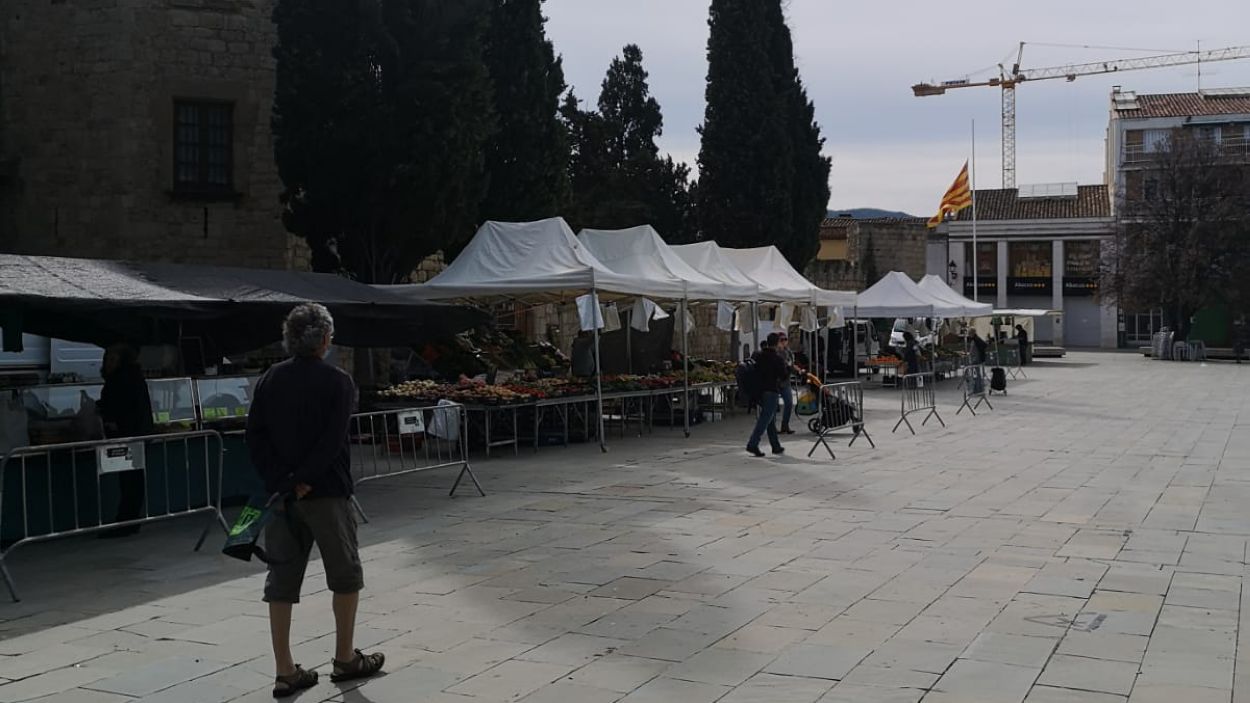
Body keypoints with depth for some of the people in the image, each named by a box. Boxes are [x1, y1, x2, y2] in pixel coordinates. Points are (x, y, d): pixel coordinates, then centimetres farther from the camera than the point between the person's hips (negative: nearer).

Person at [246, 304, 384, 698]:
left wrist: (280, 482, -5)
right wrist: (304, 482, -16)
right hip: (326, 492, -4)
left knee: (281, 582, 7)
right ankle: (345, 659, 20)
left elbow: (255, 436, 0)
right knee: (346, 575, 13)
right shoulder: (338, 383, -7)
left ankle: (285, 673, 8)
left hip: (281, 492, 5)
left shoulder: (270, 380, 7)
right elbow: (332, 440, -18)